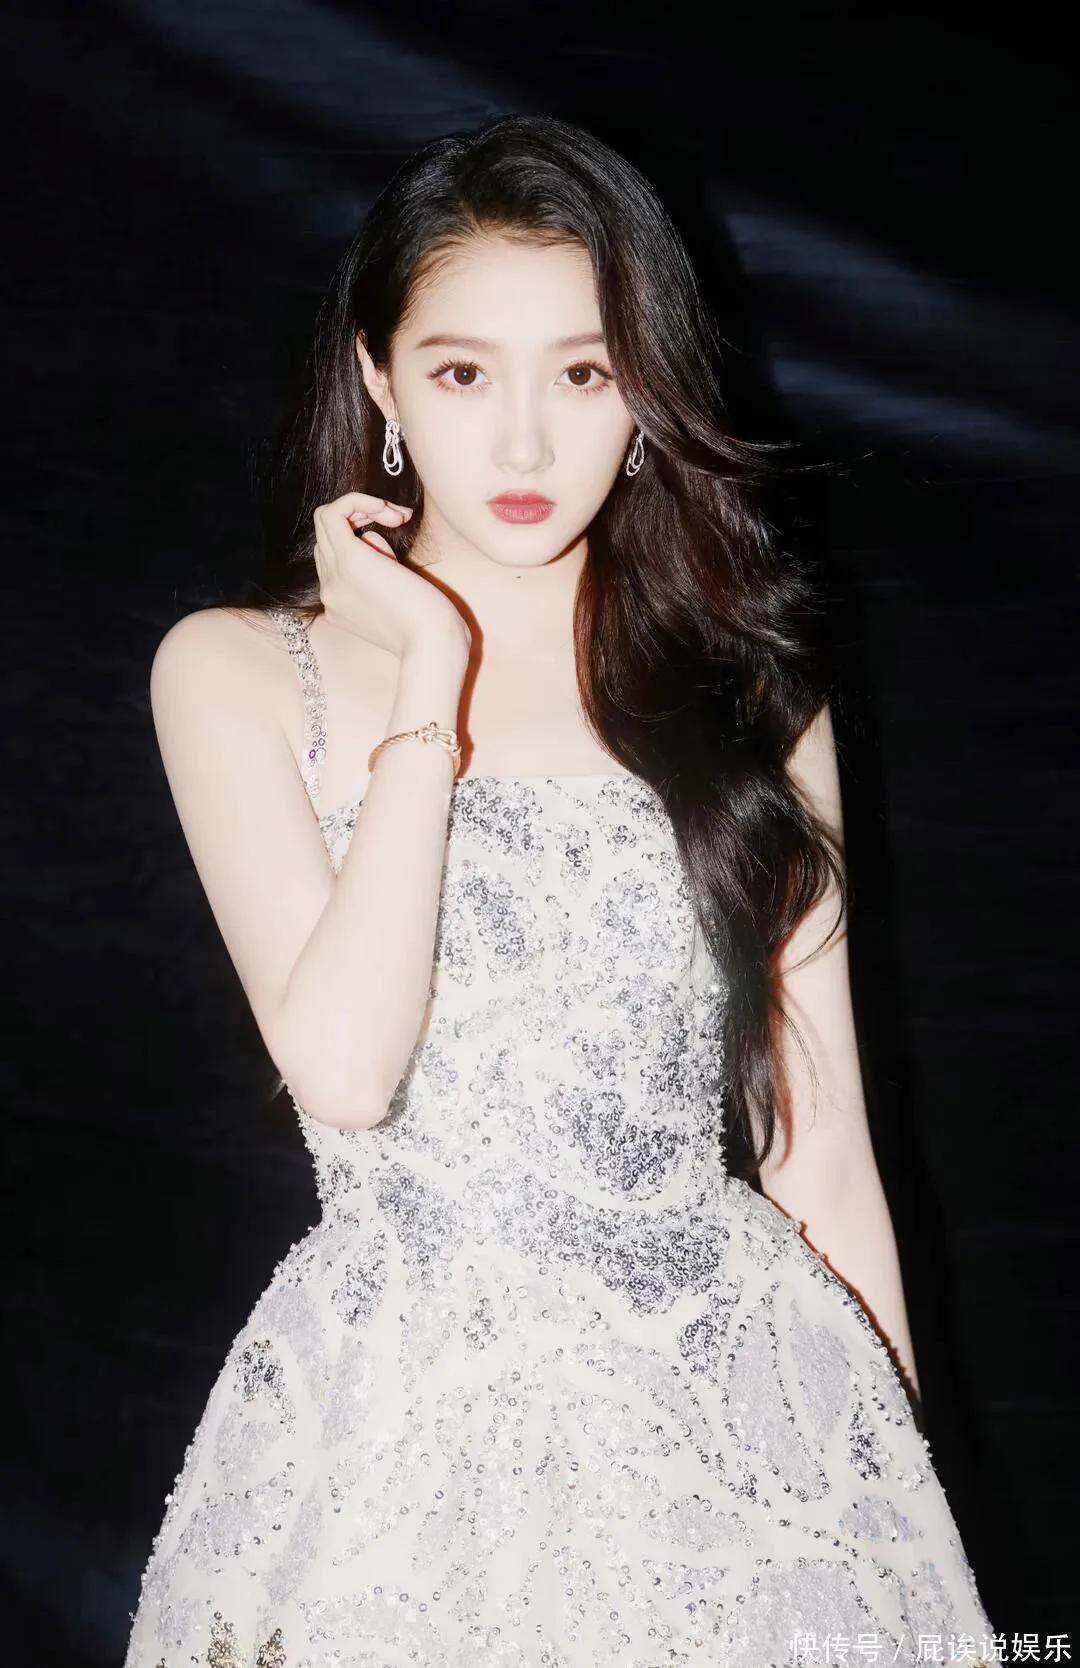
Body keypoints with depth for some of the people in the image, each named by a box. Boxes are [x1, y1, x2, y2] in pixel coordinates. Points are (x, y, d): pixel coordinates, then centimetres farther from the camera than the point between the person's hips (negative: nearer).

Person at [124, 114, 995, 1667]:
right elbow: (342, 1069, -16)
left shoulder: (746, 690, 4)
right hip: (403, 1425, -2)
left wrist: (903, 1484, 5)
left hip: (743, 1414, 2)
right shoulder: (237, 673, -2)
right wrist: (432, 679, -13)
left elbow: (819, 1145, 5)